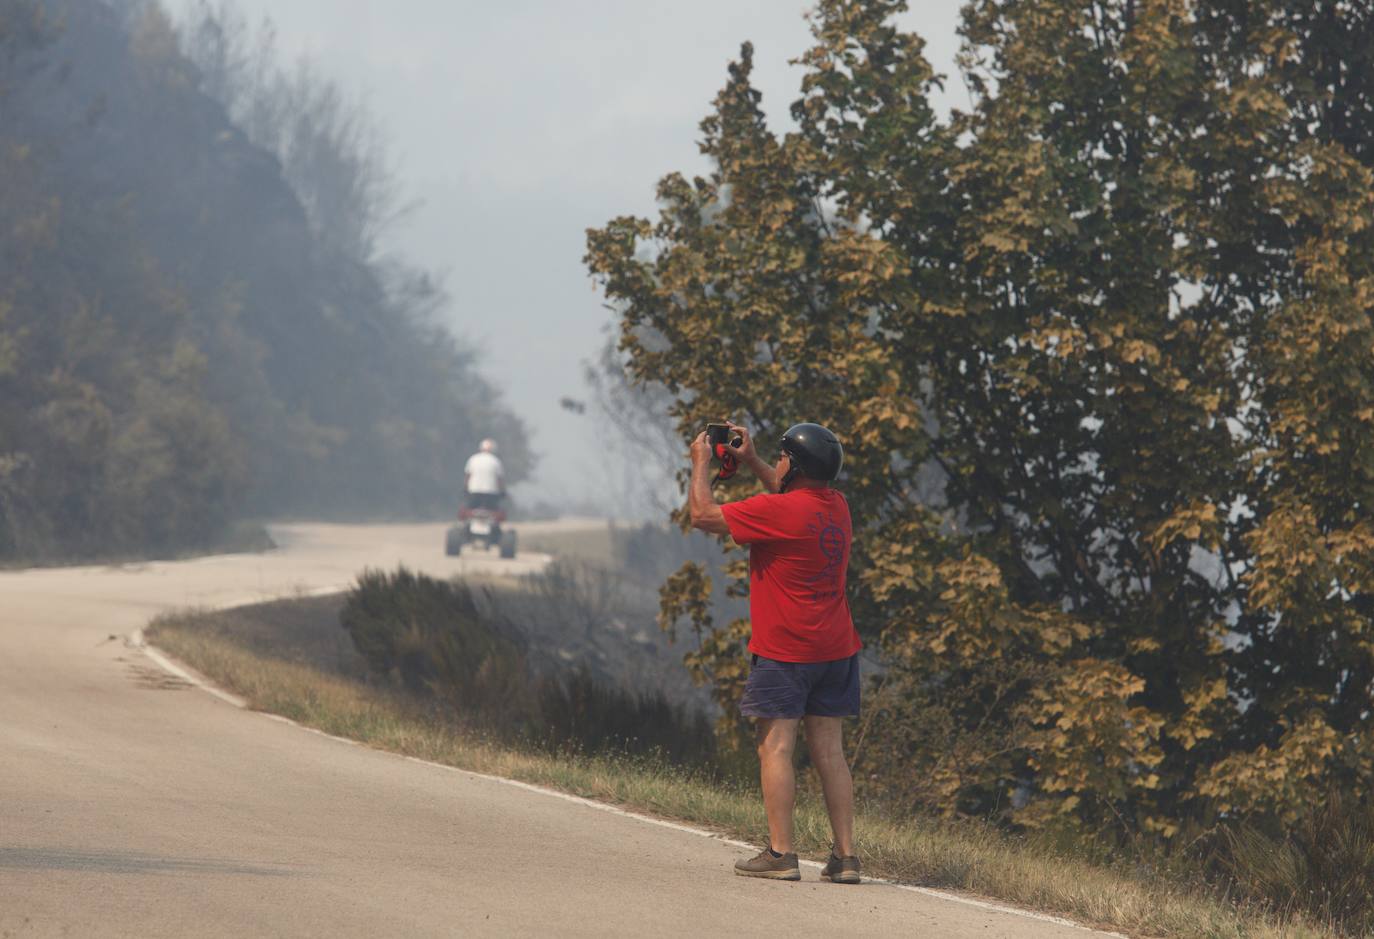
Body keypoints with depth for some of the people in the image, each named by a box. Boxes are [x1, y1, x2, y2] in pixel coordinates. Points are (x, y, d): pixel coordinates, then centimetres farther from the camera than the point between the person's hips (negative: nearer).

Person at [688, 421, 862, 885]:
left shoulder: (777, 511, -16)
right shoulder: (836, 505, 7)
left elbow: (702, 514, -8)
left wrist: (701, 462, 6)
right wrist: (751, 461, 29)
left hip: (783, 650, -7)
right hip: (834, 649, 7)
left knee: (775, 747, -3)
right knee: (829, 751, 7)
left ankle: (780, 853, -8)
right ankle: (845, 856, 4)